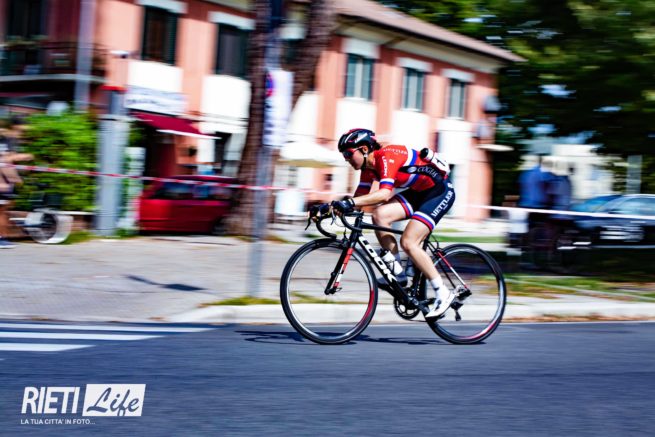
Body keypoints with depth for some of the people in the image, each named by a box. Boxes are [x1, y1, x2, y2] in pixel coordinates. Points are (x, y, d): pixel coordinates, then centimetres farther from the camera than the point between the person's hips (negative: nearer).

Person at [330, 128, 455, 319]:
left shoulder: (386, 157, -26)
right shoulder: (368, 166, 2)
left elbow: (385, 193, -40)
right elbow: (360, 197, 0)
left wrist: (350, 202, -48)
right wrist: (335, 206, -16)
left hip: (440, 191, -9)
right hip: (418, 192, 9)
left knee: (408, 242, -18)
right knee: (379, 215, -11)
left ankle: (443, 293, -9)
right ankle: (397, 274, -4)